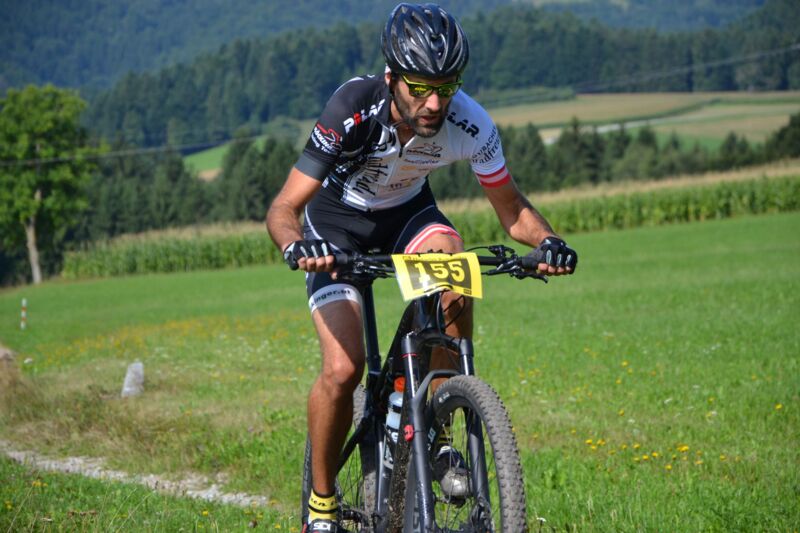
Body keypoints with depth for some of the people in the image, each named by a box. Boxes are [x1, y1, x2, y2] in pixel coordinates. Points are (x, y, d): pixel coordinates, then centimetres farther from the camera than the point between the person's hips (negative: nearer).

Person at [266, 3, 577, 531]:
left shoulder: (470, 124, -27)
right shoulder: (354, 110, -35)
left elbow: (510, 206, -13)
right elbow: (283, 208, -33)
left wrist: (547, 240, -34)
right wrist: (297, 246, -55)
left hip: (407, 211, 2)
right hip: (338, 221, -2)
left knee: (455, 280, -32)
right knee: (343, 370, -18)